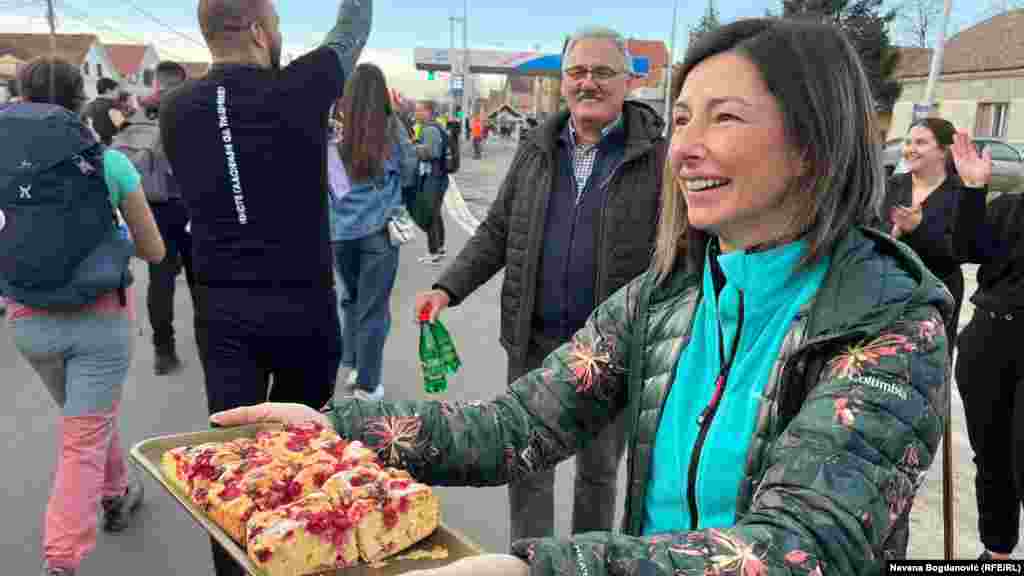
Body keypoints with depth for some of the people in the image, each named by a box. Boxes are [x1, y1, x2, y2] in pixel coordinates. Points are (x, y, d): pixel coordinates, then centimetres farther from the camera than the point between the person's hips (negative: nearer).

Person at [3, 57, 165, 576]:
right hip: (99, 316, -3)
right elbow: (154, 251, 1)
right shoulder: (110, 163, -7)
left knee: (89, 416, 27)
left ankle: (116, 495, 47)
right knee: (83, 441, 4)